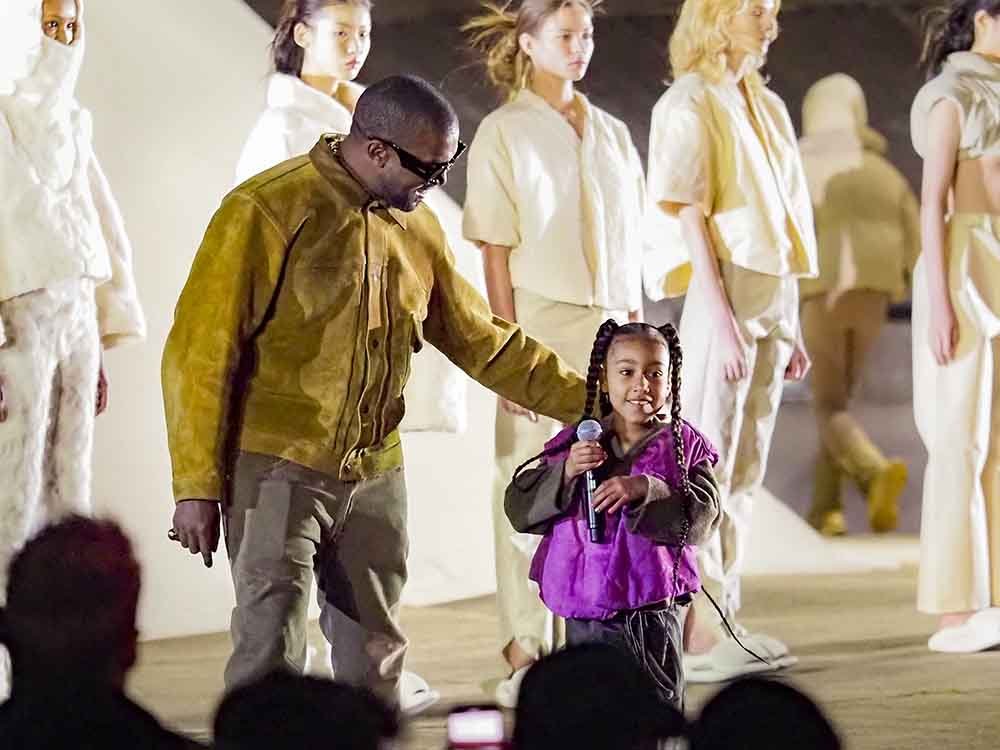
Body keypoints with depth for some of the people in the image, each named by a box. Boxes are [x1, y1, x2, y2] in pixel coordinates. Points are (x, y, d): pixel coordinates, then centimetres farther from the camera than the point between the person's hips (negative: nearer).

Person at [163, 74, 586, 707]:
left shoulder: (417, 227, 10)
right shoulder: (267, 210, -11)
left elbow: (481, 339, 19)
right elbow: (203, 351, -11)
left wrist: (586, 402, 14)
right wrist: (199, 487, -14)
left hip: (376, 476, 6)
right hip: (278, 470, -6)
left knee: (375, 660, 8)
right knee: (271, 655, -12)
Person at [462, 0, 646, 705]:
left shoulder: (611, 134, 14)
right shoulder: (504, 133, -1)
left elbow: (630, 247, 16)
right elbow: (496, 254, -5)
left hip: (609, 325, 5)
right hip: (540, 322, -5)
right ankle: (525, 652, 3)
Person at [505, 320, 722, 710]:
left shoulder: (684, 447, -2)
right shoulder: (575, 442, 2)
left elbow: (701, 516, -14)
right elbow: (520, 508, -2)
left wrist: (645, 490, -27)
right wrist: (566, 472, -18)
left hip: (652, 611, -2)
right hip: (585, 616, 2)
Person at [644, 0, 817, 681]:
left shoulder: (767, 106, 16)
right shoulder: (690, 105, -7)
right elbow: (689, 215, -13)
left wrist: (792, 322, 15)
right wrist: (724, 318, -19)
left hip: (773, 298, 8)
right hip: (723, 295, -8)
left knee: (746, 473, 9)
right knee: (707, 470, -7)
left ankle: (722, 621, 13)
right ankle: (697, 637, -6)